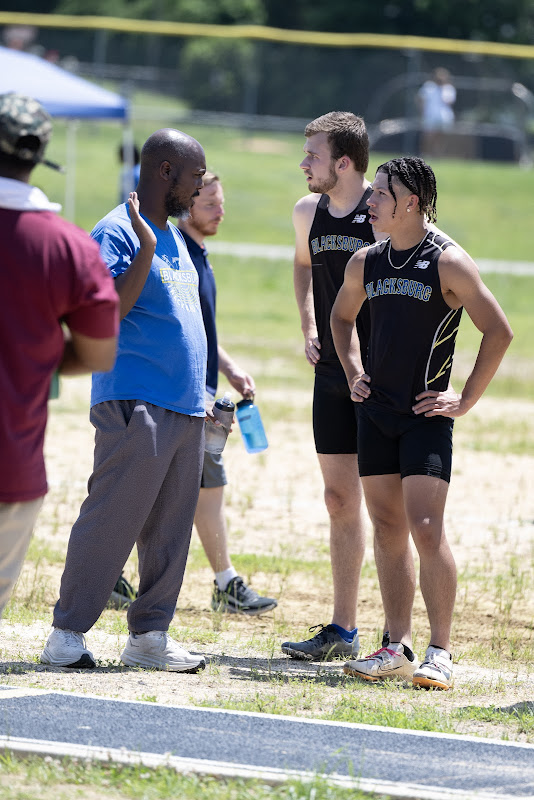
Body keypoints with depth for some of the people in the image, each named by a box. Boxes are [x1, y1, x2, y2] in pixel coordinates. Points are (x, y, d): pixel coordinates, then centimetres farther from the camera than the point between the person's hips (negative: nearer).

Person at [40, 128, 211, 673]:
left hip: (185, 408, 9)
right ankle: (67, 632, -3)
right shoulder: (117, 232, -8)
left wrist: (201, 394, 22)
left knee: (170, 530, 8)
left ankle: (149, 635, 12)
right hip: (135, 404, -9)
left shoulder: (173, 235, 20)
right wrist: (145, 249, -24)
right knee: (111, 520, -9)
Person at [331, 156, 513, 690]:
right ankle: (398, 649, 10)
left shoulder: (447, 263, -9)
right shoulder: (365, 263, 9)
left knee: (426, 529, -12)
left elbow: (498, 332, -7)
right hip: (375, 411, 6)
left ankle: (439, 652, -9)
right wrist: (352, 370, 15)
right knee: (387, 530, 6)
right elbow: (342, 315, 29)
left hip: (425, 415, -6)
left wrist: (466, 400, -8)